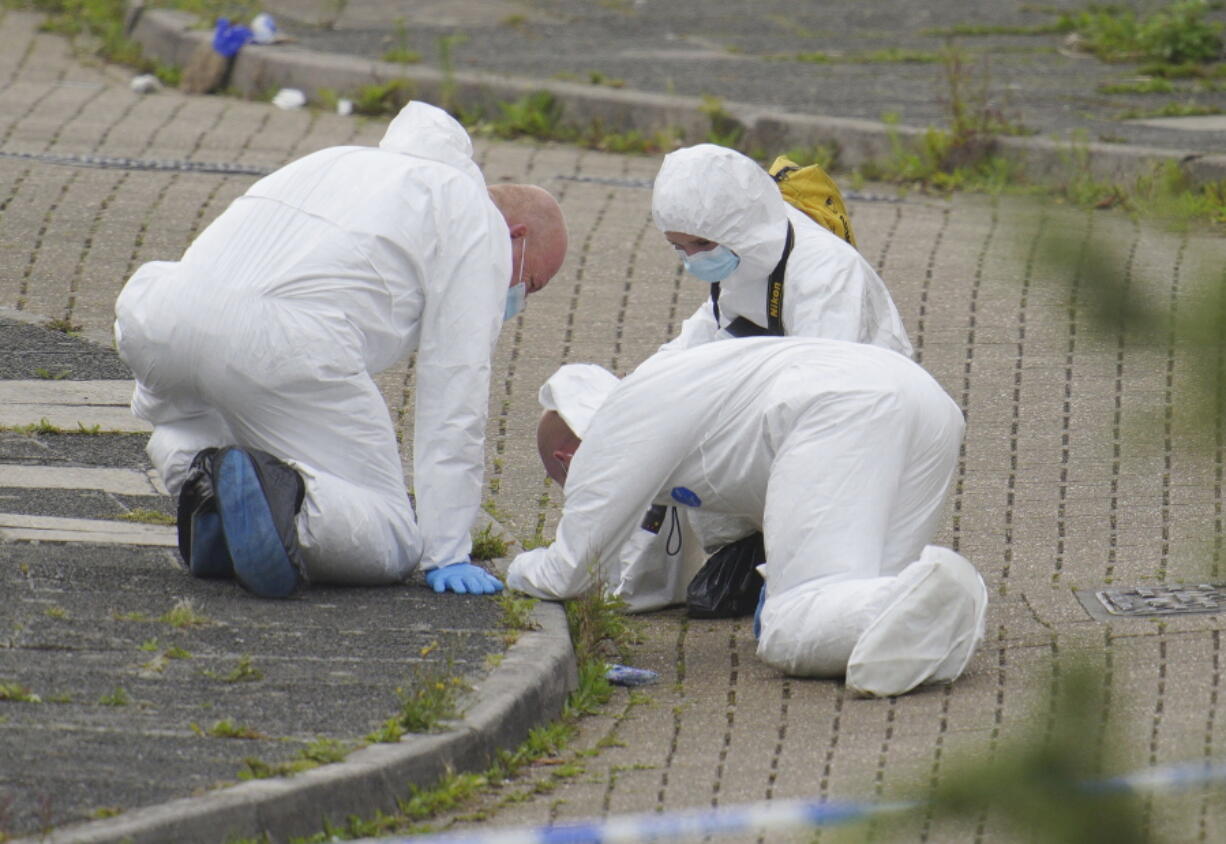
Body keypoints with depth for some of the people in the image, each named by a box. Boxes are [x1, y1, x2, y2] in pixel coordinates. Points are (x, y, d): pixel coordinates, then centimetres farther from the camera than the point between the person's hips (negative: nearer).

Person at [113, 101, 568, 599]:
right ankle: (287, 499, -25)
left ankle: (194, 469, 7)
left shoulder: (344, 164, 39)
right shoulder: (481, 225, 17)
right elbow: (453, 395, 9)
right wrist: (446, 555, 9)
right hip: (289, 343, -6)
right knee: (391, 544, 4)